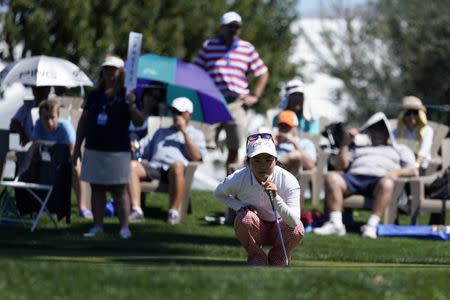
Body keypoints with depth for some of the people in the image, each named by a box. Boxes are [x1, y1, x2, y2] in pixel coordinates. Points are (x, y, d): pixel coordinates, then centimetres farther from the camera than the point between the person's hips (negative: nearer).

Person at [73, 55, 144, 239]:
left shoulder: (126, 96, -1)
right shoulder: (94, 95, 11)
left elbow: (139, 122, -6)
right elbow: (83, 122, 16)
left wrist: (131, 105, -23)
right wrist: (77, 147, 13)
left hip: (117, 150, -4)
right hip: (94, 149, 4)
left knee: (119, 189, -3)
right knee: (97, 189, 6)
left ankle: (124, 227, -2)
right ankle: (97, 226, 11)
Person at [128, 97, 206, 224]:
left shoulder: (196, 134, 24)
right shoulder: (161, 132, 38)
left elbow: (196, 157, 4)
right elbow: (142, 148, 28)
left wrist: (184, 131, 6)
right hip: (154, 166, 4)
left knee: (177, 166, -41)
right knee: (132, 166, -27)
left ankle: (174, 211, -35)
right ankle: (136, 209, -34)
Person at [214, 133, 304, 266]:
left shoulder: (288, 180, -25)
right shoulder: (238, 179, -21)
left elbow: (294, 221, -34)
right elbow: (218, 193, 2)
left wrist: (276, 198, -49)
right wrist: (240, 206, -17)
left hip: (278, 232, 0)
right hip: (254, 230, 0)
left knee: (297, 230, -32)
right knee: (245, 218, -33)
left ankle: (278, 259, 2)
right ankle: (257, 258, -6)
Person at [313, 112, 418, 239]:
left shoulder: (399, 149, 33)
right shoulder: (358, 149, 40)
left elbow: (413, 171, 16)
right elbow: (340, 166, 25)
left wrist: (397, 172, -5)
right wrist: (346, 142, 17)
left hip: (379, 179, -2)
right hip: (354, 176, 2)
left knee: (387, 183, -41)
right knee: (331, 177, -31)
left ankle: (372, 225, -48)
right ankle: (335, 223, -38)